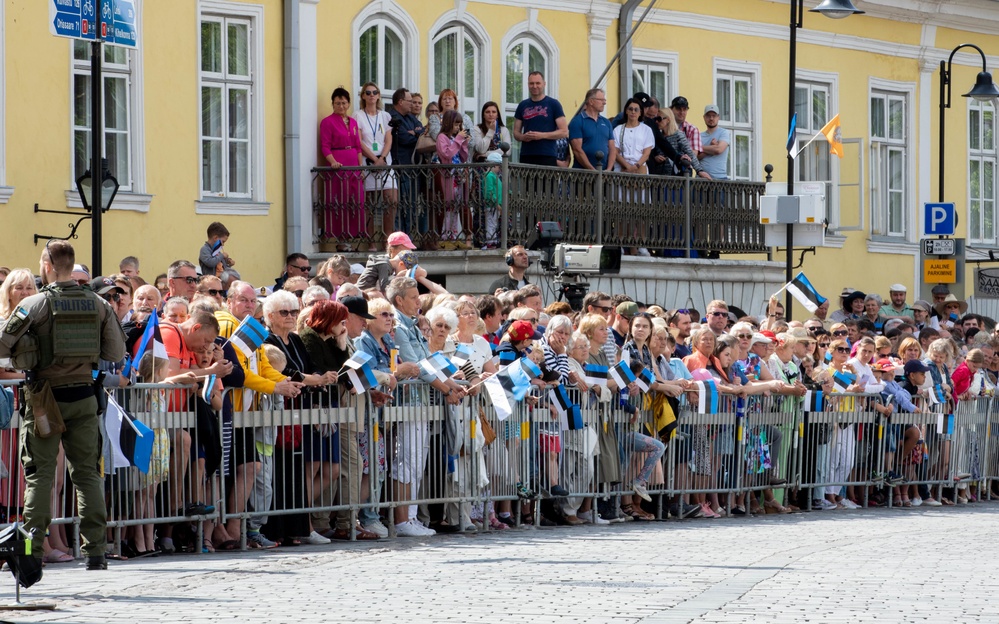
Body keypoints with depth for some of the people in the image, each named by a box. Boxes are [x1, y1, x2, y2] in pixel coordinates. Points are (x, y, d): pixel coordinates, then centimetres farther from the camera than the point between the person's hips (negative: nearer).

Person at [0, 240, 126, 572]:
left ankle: (33, 553, -3)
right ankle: (95, 551, 5)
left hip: (45, 397, -3)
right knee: (87, 472, 9)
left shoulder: (34, 305, -10)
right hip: (83, 397, 3)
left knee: (39, 473, 2)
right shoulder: (98, 305, 1)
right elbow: (117, 353, 3)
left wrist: (28, 352, 6)